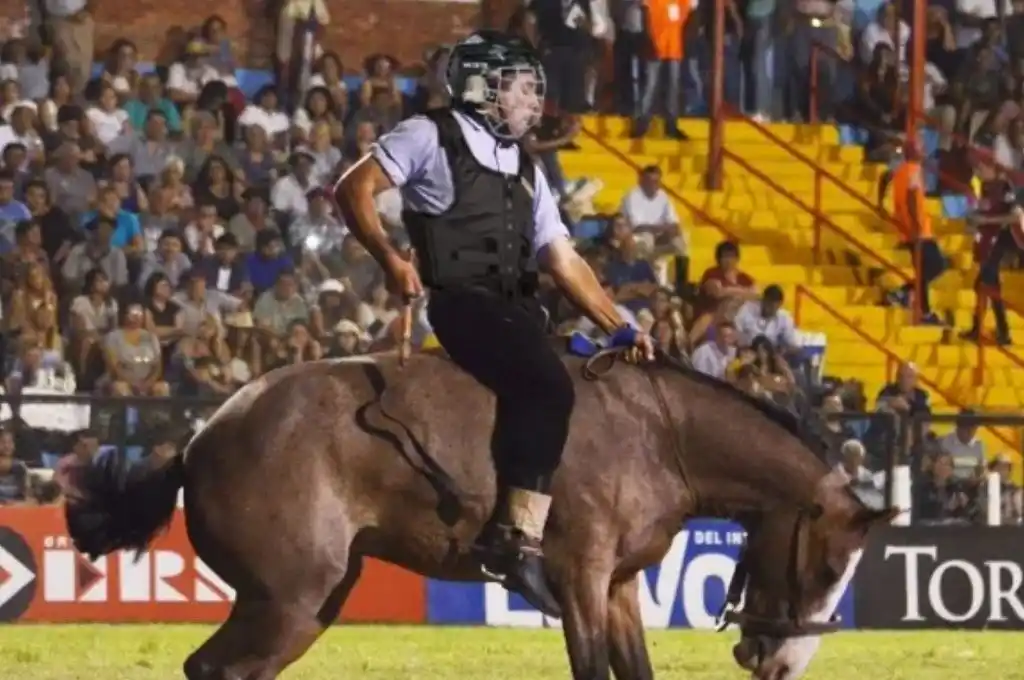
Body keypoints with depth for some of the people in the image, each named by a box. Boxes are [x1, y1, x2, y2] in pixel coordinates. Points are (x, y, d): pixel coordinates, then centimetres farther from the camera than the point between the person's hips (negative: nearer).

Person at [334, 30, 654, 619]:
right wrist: (391, 259, -17)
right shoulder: (432, 138, 4)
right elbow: (354, 189, -3)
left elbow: (564, 262, 22)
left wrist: (622, 328, 12)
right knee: (547, 387, -30)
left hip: (517, 308, 8)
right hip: (461, 301, -8)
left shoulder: (526, 171, 24)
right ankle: (519, 541, -36)